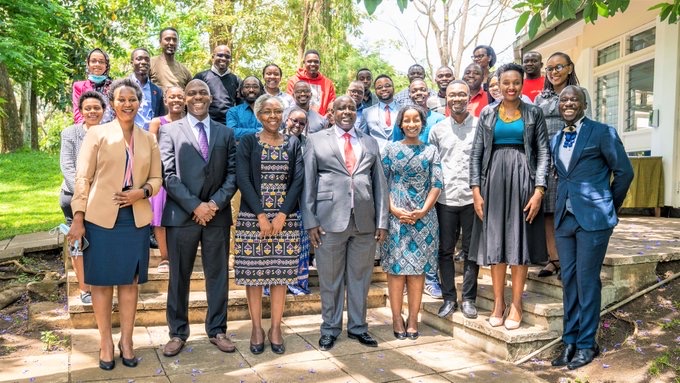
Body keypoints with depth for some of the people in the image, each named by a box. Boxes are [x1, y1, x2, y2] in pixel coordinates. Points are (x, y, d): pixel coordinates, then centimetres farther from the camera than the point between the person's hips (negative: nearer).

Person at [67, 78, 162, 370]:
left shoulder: (149, 139, 9)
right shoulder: (97, 134, 1)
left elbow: (156, 178, 10)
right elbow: (83, 177, -3)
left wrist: (143, 192, -11)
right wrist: (78, 217, -9)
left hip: (136, 220, 3)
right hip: (101, 218, -2)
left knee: (130, 281, 9)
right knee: (102, 281, 5)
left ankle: (126, 340, 21)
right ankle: (105, 342, 19)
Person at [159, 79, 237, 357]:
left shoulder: (226, 133, 11)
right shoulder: (170, 131, 3)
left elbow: (232, 174, 5)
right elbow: (168, 175, -4)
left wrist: (216, 203, -9)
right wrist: (195, 206, -12)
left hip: (217, 214, 2)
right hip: (181, 215, -2)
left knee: (217, 274, 9)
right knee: (179, 276, 7)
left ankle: (217, 330, 21)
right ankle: (178, 333, 20)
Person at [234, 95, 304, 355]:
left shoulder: (293, 144, 9)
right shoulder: (247, 143, 3)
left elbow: (298, 180, 1)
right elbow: (243, 179, -6)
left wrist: (282, 214, -10)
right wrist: (261, 215, -14)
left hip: (285, 218, 2)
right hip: (252, 217, -1)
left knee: (281, 272, 3)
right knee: (253, 272, 2)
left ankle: (276, 328, 14)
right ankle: (256, 328, 14)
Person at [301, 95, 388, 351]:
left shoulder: (370, 143, 15)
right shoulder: (316, 140, 7)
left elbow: (380, 183, 11)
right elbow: (308, 183, 2)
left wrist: (382, 221, 3)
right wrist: (310, 221, -6)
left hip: (365, 221, 3)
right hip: (330, 220, -2)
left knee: (360, 277, 11)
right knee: (330, 279, 7)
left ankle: (357, 327, 27)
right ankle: (330, 329, 22)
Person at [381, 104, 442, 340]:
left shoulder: (431, 151, 9)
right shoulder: (391, 149, 6)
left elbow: (436, 184, 3)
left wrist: (424, 210, -10)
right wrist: (394, 210, -11)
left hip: (422, 217, 1)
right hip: (395, 216, -1)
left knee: (418, 268, 3)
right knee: (395, 266, -1)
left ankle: (413, 319, 12)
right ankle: (397, 318, 9)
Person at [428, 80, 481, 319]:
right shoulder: (437, 130, 8)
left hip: (472, 198, -1)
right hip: (445, 198, 2)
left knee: (471, 251, 6)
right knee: (445, 250, 7)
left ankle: (469, 299, 18)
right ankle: (449, 298, 18)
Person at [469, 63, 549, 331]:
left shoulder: (533, 113, 5)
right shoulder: (487, 114, 8)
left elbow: (543, 153, 0)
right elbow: (476, 153, 5)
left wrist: (538, 190, -10)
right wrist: (475, 190, -3)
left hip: (522, 179, -1)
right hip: (494, 178, 1)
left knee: (520, 241, 2)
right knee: (495, 241, 4)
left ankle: (516, 304, 13)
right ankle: (498, 302, 15)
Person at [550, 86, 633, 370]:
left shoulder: (603, 133, -4)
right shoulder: (555, 139, 12)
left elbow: (624, 171, 0)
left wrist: (610, 206, 6)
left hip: (593, 218, -5)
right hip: (564, 218, 5)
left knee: (587, 281, 0)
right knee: (568, 280, 9)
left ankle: (587, 344, 13)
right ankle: (570, 341, 20)